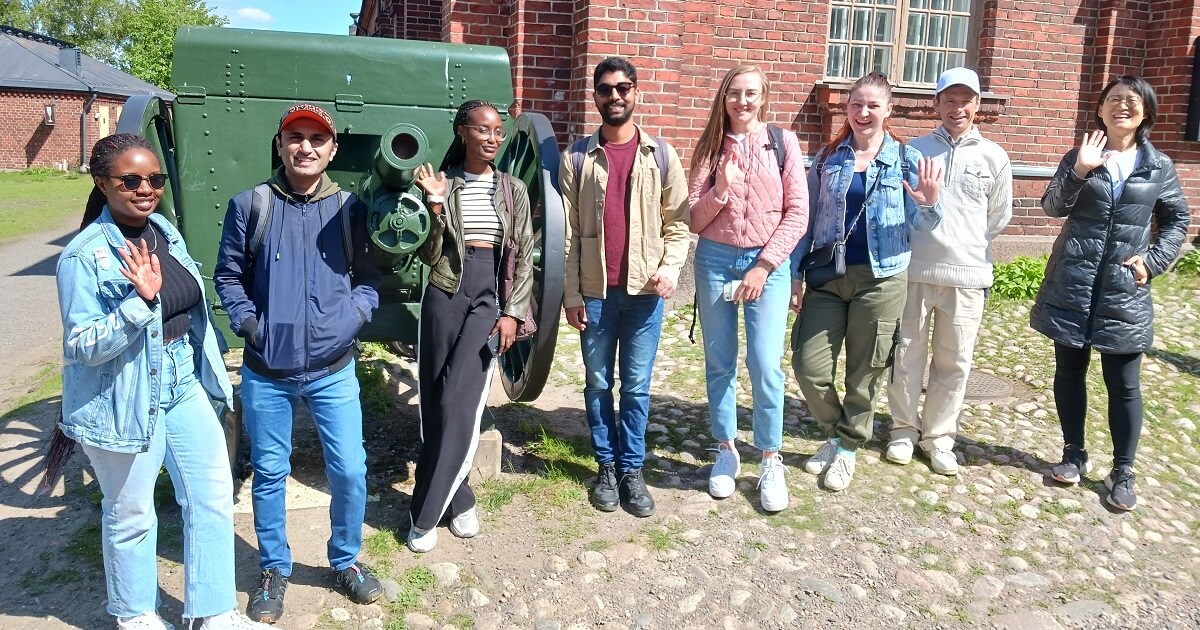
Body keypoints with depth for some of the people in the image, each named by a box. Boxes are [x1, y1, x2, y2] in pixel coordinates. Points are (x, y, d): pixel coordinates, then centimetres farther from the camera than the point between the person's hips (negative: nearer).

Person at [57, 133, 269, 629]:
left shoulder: (166, 232, 3)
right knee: (130, 515, 12)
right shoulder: (85, 256, -18)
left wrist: (207, 373, 19)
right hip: (124, 402, -6)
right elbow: (82, 347, -20)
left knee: (213, 496, 9)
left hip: (183, 387, 7)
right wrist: (139, 300, -33)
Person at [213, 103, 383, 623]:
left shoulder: (349, 208, 3)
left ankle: (346, 561, 28)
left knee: (350, 470, 3)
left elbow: (368, 278, 7)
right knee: (269, 474, 11)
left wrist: (353, 317, -10)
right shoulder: (250, 205, 0)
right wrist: (246, 321, -8)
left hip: (333, 370, 1)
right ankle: (274, 570, 31)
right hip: (266, 371, 0)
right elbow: (228, 275, 5)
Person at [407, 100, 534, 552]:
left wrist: (512, 312, -5)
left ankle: (425, 513, 0)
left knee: (458, 403, -11)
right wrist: (435, 204, -13)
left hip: (490, 297, -1)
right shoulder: (441, 183, 4)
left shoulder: (513, 190, 7)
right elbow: (429, 255, 0)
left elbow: (524, 258, 5)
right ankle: (458, 498, 19)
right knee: (436, 403, 2)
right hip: (445, 296, 1)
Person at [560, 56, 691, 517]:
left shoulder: (660, 155, 2)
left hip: (645, 291, 0)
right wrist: (571, 294, -3)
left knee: (637, 387, 8)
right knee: (597, 383, 11)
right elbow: (568, 233, 0)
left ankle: (632, 470, 21)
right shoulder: (577, 158, 1)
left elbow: (678, 221, 4)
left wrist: (671, 267, -12)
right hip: (595, 292, 1)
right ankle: (606, 467, 25)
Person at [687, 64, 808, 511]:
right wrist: (720, 191, -15)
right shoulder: (709, 148, 5)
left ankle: (771, 461, 9)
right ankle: (726, 453, 23)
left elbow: (797, 213, -3)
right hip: (715, 260, 2)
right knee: (719, 364, 8)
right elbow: (694, 221, 3)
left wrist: (764, 265, -10)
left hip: (768, 262, -2)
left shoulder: (783, 143, 1)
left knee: (766, 366, -7)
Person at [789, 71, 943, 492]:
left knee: (865, 374, 7)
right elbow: (807, 219, 7)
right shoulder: (827, 158, 5)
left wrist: (930, 204, -24)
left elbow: (920, 226, -2)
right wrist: (794, 274, 3)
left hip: (881, 279, -1)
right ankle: (838, 434, 25)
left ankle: (848, 448, 27)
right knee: (809, 367, -1)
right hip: (827, 278, 2)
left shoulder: (906, 159, 0)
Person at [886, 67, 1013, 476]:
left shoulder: (993, 157, 4)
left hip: (966, 276, 1)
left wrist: (969, 247, 14)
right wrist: (924, 244, 6)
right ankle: (904, 429, 23)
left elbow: (999, 216, 13)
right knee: (906, 356, 6)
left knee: (953, 363, 7)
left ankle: (939, 437, 22)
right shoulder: (916, 149, 2)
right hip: (914, 271, 0)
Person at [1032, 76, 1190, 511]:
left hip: (1124, 289, 0)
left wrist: (1154, 259, -1)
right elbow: (1052, 207, -9)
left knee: (1124, 384, 3)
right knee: (1069, 371, 9)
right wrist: (1079, 172, -25)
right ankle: (1074, 453, 25)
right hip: (1072, 284, 0)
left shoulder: (1160, 167, 6)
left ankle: (1122, 472, 14)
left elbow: (1178, 221, 13)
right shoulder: (1080, 157, 3)